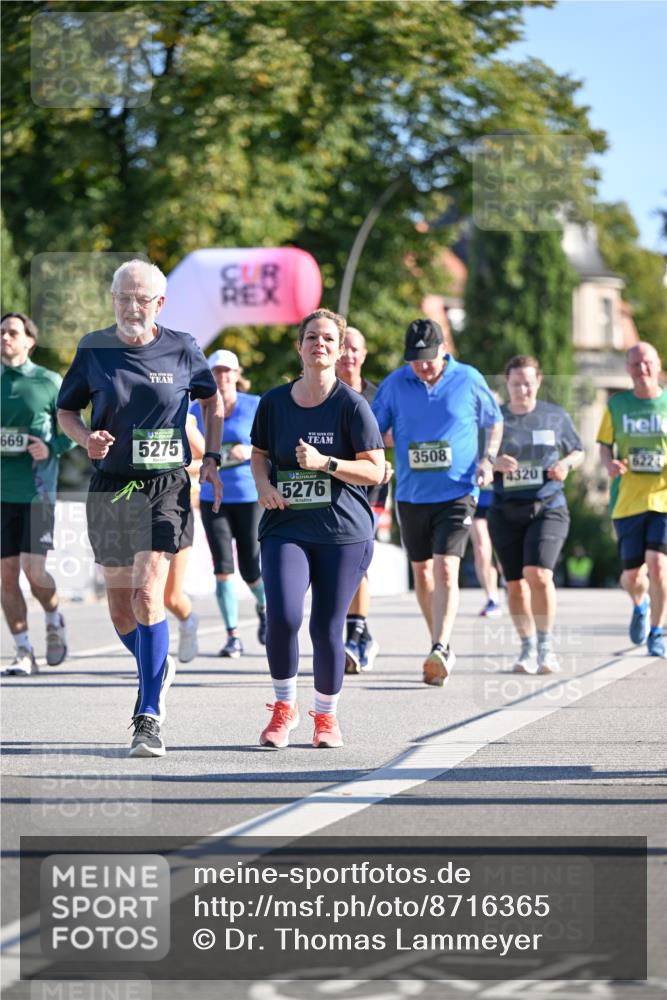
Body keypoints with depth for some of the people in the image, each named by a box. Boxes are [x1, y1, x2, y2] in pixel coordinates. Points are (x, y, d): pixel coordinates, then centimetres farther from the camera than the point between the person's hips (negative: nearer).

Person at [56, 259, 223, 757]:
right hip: (110, 487, 3)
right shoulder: (93, 350, 1)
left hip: (166, 487, -3)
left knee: (147, 596, -17)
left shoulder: (183, 349, -2)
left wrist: (211, 458, 6)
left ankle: (149, 717, -14)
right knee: (120, 608, 9)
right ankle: (159, 668, 40)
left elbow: (212, 400, 15)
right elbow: (66, 409, 11)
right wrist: (86, 438, -10)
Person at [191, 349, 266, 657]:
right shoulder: (198, 410, 5)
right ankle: (233, 637, -3)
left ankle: (264, 606, 36)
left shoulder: (255, 406, -2)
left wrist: (251, 451, -17)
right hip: (213, 498, 2)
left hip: (250, 496, -2)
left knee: (251, 571, 2)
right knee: (223, 568, -9)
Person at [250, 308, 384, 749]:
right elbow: (259, 453, 21)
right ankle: (284, 708, 4)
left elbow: (375, 470, -5)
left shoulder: (352, 405, -3)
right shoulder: (275, 402, 7)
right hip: (286, 527, 2)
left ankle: (327, 715, 22)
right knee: (282, 616, -18)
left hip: (344, 533, -2)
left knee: (327, 628, -1)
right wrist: (264, 484, 0)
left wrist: (324, 463, -18)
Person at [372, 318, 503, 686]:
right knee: (422, 572, 12)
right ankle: (442, 647, 27)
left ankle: (439, 650, -25)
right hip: (411, 495, 3)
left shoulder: (469, 380, -3)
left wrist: (488, 458, -3)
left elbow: (494, 422, 12)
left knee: (445, 569, -17)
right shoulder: (395, 384, -1)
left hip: (457, 493, -3)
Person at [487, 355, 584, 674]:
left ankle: (546, 645, -5)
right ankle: (527, 647, 23)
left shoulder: (556, 416, 5)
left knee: (538, 574, -20)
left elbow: (578, 452, 17)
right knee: (515, 584, 4)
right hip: (505, 512, 2)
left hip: (547, 508, -2)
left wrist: (566, 464, -6)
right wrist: (495, 464, -14)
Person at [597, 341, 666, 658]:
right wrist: (610, 464, -10)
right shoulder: (617, 404, 6)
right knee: (633, 575, 1)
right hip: (627, 499, 1)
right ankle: (640, 604, 39)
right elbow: (604, 445, 12)